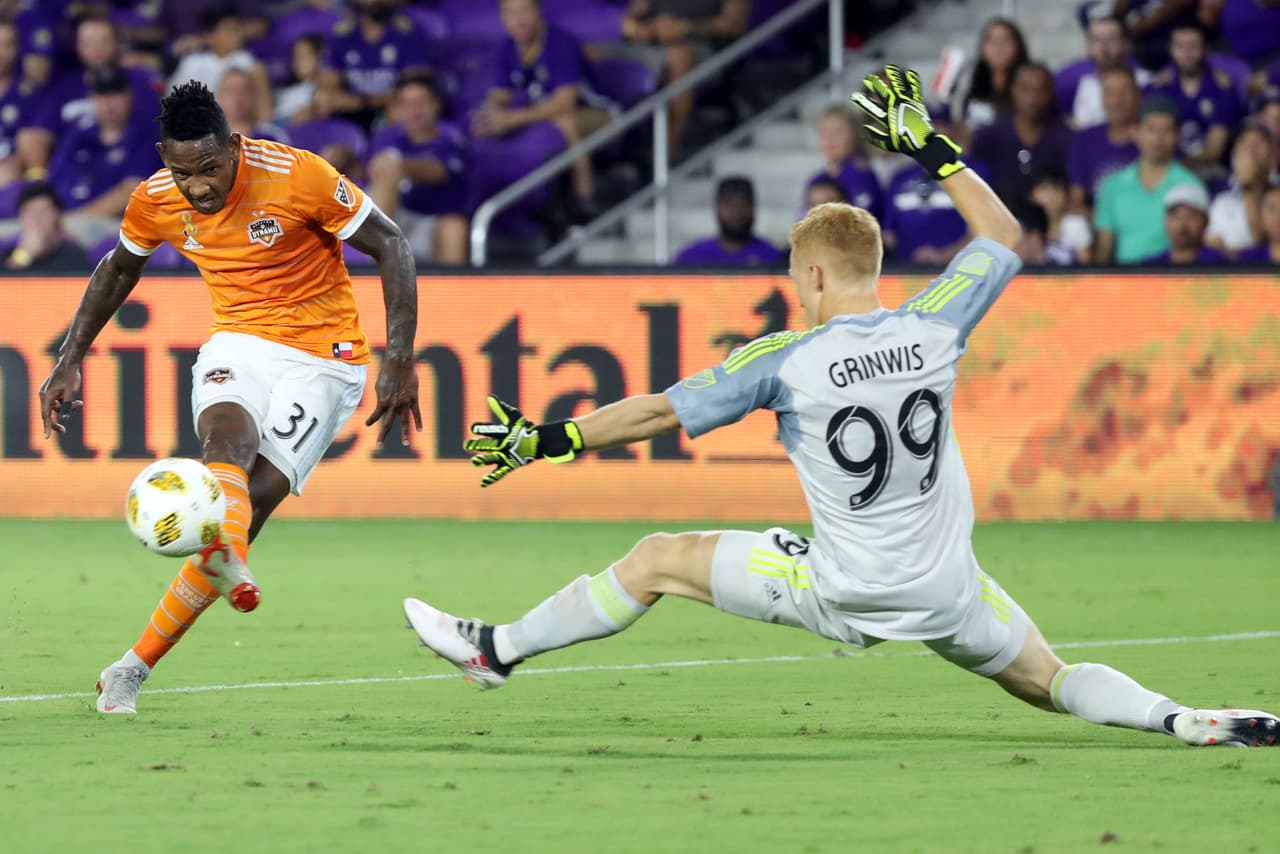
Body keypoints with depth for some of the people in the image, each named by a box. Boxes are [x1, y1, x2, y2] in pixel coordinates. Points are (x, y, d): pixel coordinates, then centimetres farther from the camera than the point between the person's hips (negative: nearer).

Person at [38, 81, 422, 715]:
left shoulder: (295, 176, -19)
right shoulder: (156, 200, -5)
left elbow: (391, 247, -11)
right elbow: (119, 269, 18)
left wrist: (400, 361, -17)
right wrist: (70, 360, 15)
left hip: (321, 356, -3)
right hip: (238, 345, 3)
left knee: (252, 501, -17)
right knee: (226, 434, -32)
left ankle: (132, 669, -10)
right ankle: (232, 567, -64)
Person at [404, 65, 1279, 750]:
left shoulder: (788, 360, -11)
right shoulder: (932, 330, -4)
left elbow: (658, 411, -6)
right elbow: (1003, 234, 13)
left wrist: (545, 439, 5)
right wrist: (929, 144, 20)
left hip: (841, 593, -3)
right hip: (948, 593, 3)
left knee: (658, 559, 12)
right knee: (1050, 679, 19)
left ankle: (498, 649, 20)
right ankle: (1182, 720, -8)